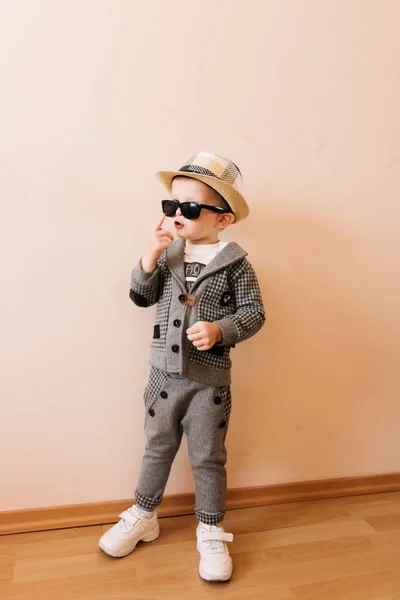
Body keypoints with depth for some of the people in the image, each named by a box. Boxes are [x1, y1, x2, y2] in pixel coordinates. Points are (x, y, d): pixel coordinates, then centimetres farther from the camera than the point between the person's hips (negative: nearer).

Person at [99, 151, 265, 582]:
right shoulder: (167, 254, 2)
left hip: (209, 380, -3)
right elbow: (141, 297, 2)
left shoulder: (234, 263, -9)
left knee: (208, 458, 11)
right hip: (164, 373, 4)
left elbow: (253, 313, -7)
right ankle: (143, 517, 41)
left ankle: (211, 532, 31)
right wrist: (149, 258, -12)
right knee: (157, 449, 20)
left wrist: (219, 330, -23)